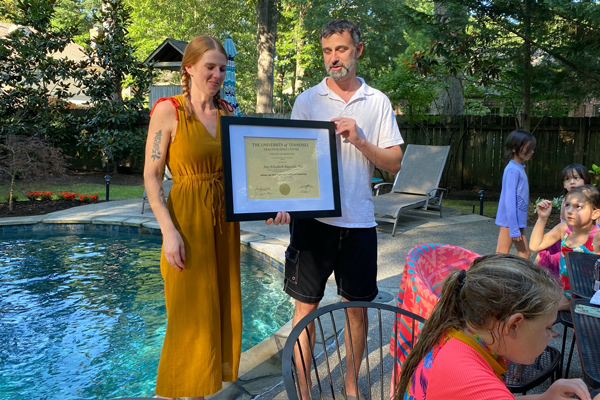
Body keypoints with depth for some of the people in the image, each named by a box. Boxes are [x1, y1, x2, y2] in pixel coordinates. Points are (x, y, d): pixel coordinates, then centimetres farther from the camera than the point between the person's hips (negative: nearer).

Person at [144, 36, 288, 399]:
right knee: (191, 312, 4)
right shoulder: (169, 111, -7)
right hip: (188, 219, -5)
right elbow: (152, 176, -8)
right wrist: (169, 230, -17)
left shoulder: (228, 113, 8)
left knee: (223, 309, 13)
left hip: (225, 220, 5)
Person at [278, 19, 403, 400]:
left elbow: (395, 162, 3)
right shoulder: (307, 101, 4)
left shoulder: (378, 102, 6)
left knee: (357, 306, 12)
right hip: (313, 217, -1)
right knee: (306, 305, 5)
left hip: (359, 221, 1)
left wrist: (359, 140, -13)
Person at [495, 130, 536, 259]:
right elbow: (509, 200, -20)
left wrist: (517, 226, 16)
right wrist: (514, 228, -20)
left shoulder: (519, 168, 10)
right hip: (510, 222, -9)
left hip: (518, 221, 9)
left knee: (525, 254, 14)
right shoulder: (513, 170, -17)